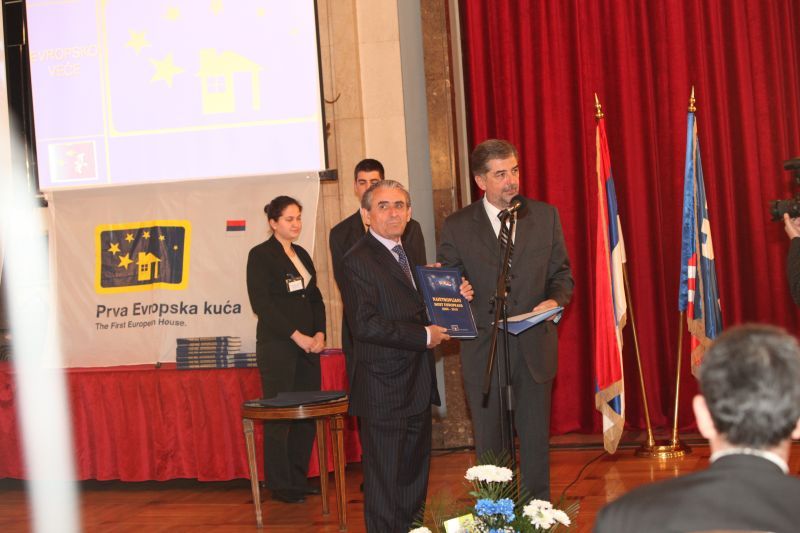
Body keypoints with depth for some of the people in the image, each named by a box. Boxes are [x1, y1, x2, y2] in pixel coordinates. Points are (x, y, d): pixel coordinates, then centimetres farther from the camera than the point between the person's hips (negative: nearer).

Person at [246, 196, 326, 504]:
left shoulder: (302, 255, 16)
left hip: (308, 345, 6)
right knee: (278, 417, -3)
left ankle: (299, 479, 15)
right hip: (277, 347, -6)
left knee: (308, 415, 4)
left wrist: (319, 333, 1)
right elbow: (261, 304, -11)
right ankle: (280, 486, 6)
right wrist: (297, 336, -13)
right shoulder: (261, 255, -4)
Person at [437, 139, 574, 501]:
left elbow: (561, 273, 9)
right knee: (489, 445, 8)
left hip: (534, 347, 1)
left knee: (536, 440, 8)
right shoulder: (457, 227, 0)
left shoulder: (545, 216, 4)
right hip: (483, 349, -1)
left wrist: (555, 299, -11)